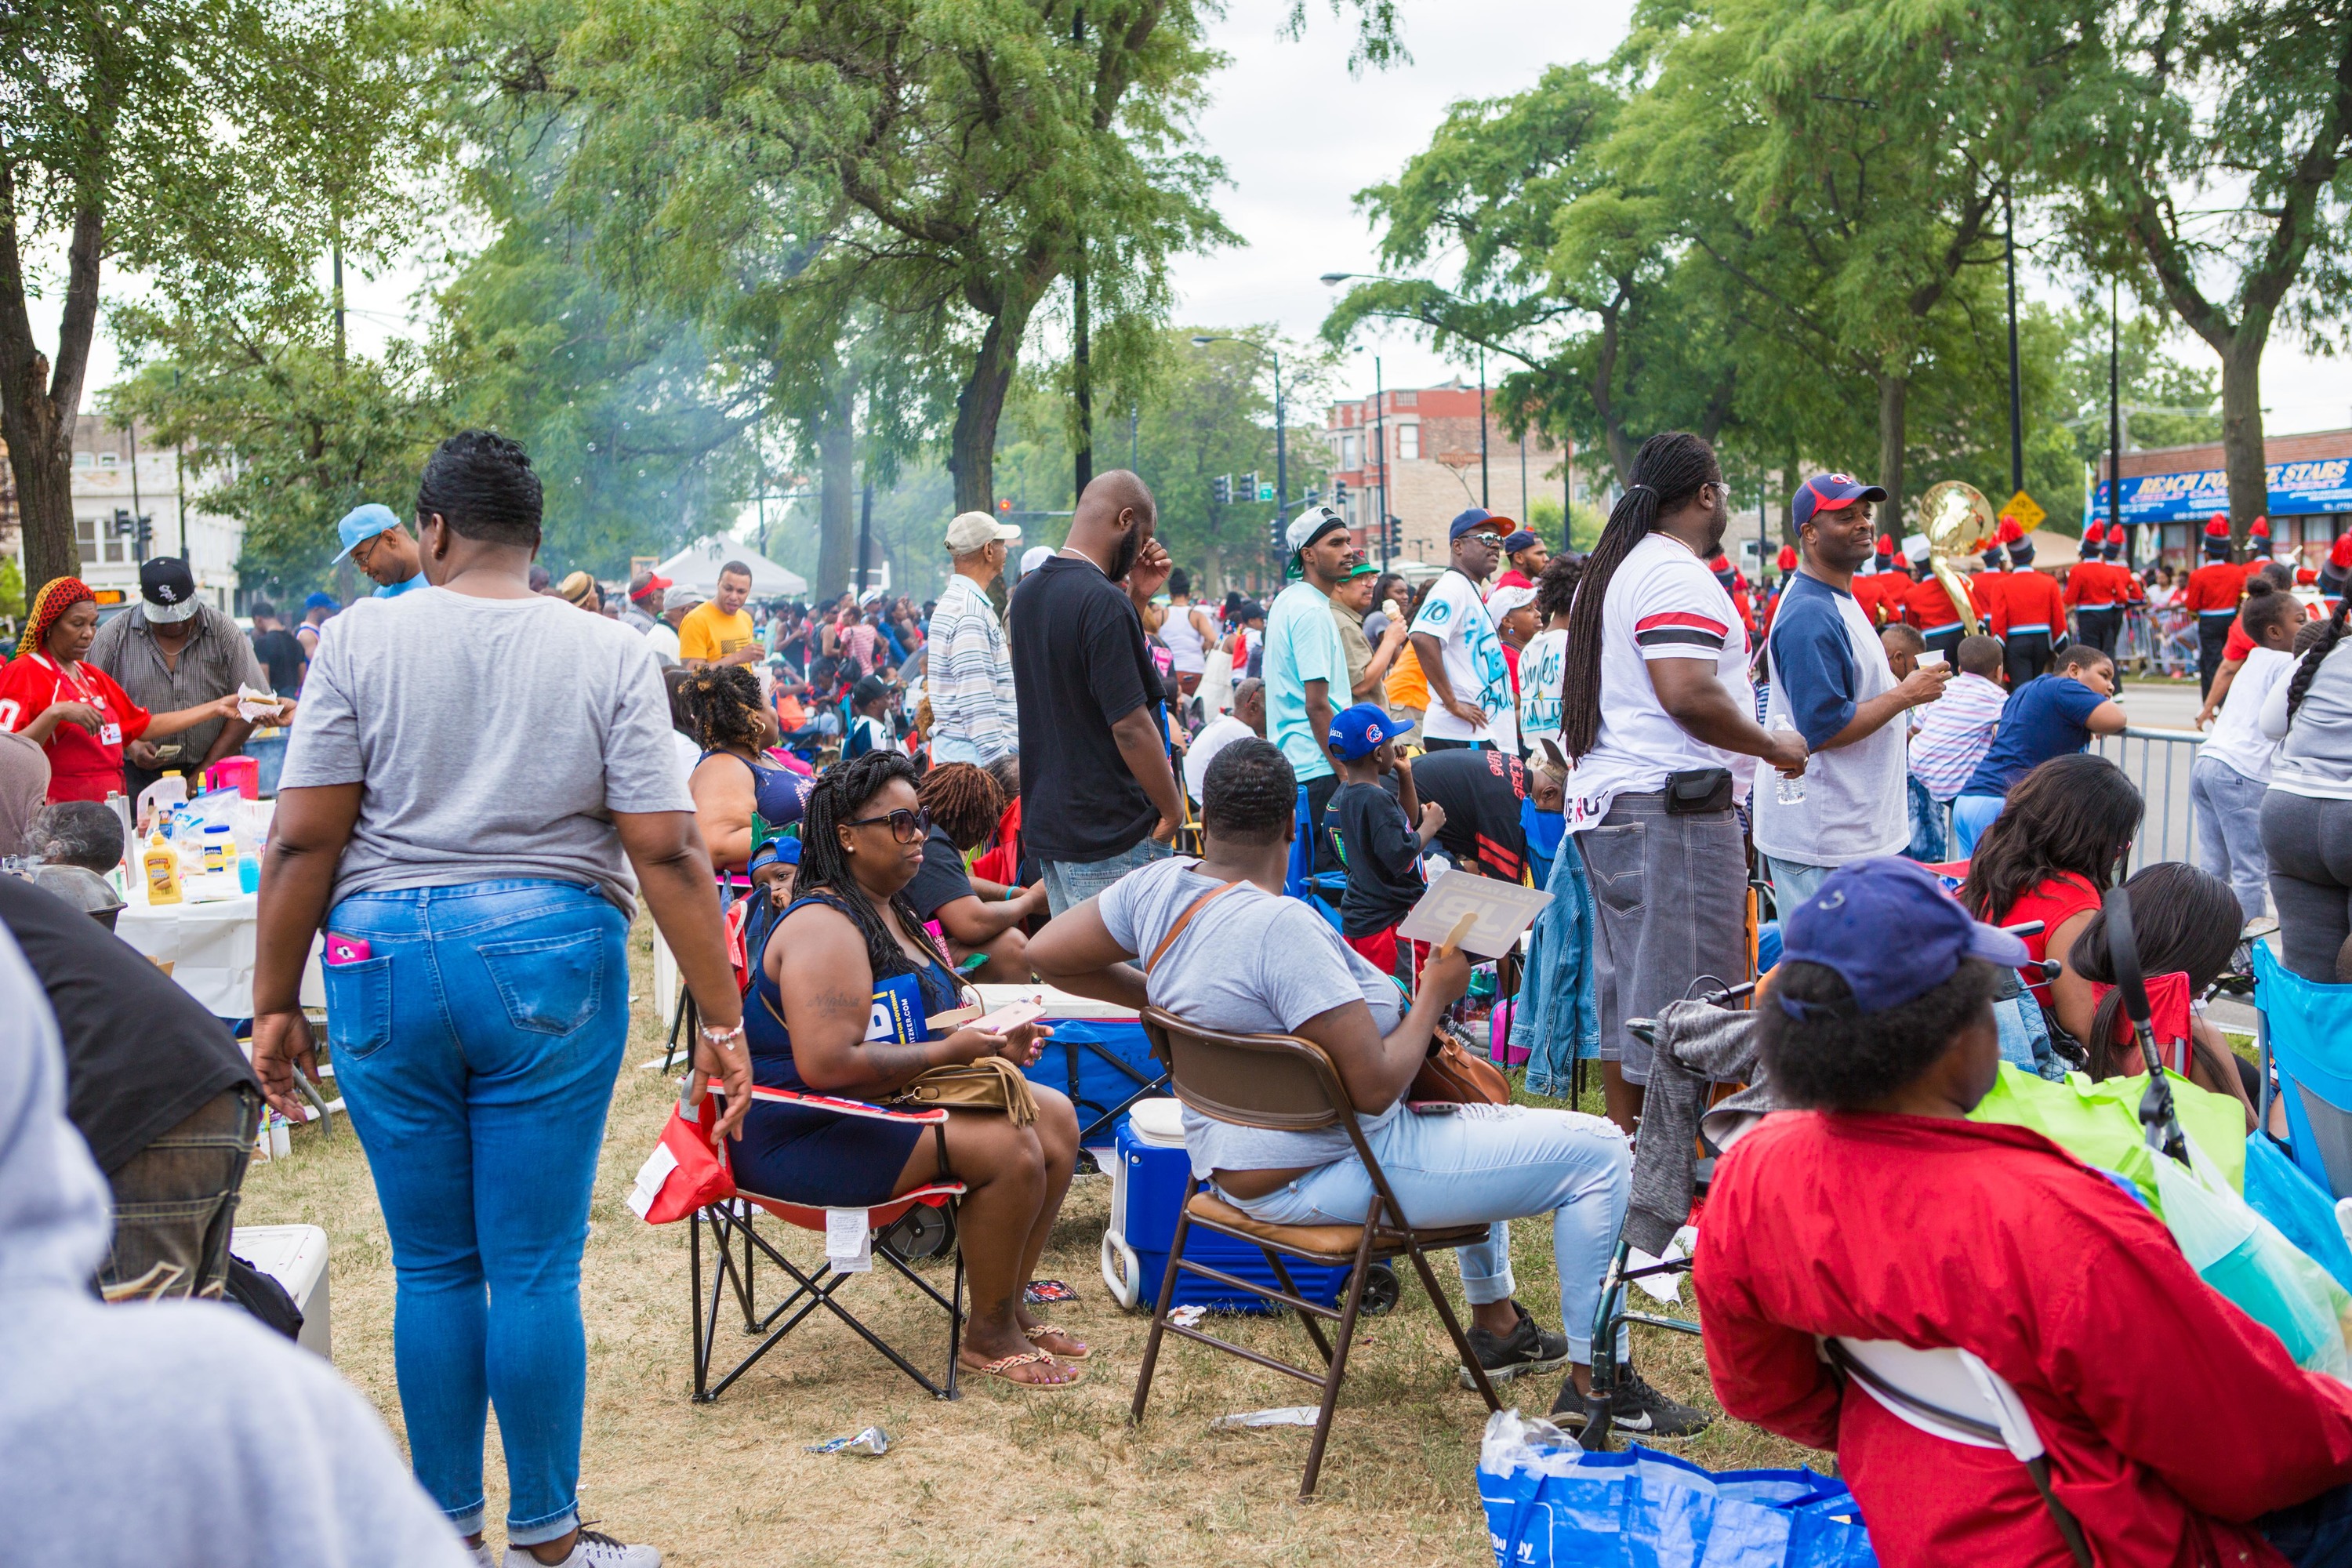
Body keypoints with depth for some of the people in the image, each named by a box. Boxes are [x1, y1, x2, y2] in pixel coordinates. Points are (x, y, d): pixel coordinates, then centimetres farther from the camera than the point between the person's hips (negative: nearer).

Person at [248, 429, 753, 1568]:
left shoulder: (361, 638, 0)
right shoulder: (610, 654, 0)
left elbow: (303, 841, -3)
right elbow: (665, 853, -6)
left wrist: (274, 1003, 6)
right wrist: (722, 1020, -1)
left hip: (387, 962, 1)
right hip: (551, 961, -1)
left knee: (432, 1267, 11)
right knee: (536, 1269, 6)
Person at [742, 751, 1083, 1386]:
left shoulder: (888, 910, 12)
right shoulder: (826, 927, -20)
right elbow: (826, 1064, -31)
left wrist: (992, 1041, 4)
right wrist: (947, 1052, -22)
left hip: (891, 1099, 10)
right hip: (806, 1137, -10)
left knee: (1056, 1117, -1)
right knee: (1009, 1147, -24)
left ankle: (1008, 1308, 8)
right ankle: (988, 1335, -5)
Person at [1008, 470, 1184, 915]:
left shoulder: (1027, 593, 9)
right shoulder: (1105, 602, -20)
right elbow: (1130, 726, -21)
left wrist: (1137, 598, 10)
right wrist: (1173, 812, -10)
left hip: (1045, 824, 9)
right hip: (1111, 836, -9)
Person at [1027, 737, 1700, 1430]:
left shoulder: (1158, 887, -5)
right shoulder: (1282, 926, -29)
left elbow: (1046, 953, 7)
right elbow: (1376, 1086, -27)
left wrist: (1168, 999, 12)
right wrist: (1434, 993, -11)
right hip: (1320, 1181, -10)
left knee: (1478, 1109, 33)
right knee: (1598, 1151, -5)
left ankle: (1497, 1326, 40)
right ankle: (1595, 1383, 5)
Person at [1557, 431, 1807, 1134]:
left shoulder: (1610, 570, 20)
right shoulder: (1678, 575, -12)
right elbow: (1688, 693, -23)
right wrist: (1772, 745, -10)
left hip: (1604, 803, 10)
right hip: (1671, 810, -10)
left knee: (1624, 996, 13)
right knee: (1683, 1001, -7)